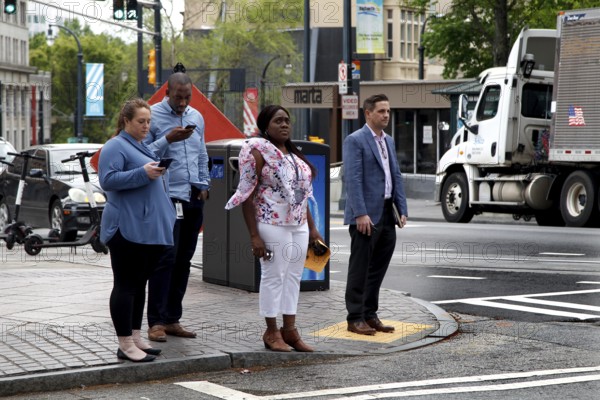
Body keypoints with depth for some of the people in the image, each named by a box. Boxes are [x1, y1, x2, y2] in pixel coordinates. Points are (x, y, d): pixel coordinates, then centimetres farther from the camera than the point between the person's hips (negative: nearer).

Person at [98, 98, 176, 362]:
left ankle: (136, 338, 19)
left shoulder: (144, 146, 20)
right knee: (126, 286, -6)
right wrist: (142, 173, -25)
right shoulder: (116, 147, -8)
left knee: (139, 285, 12)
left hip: (149, 229, 9)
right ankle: (125, 345, -5)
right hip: (128, 229, -9)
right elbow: (108, 179, -20)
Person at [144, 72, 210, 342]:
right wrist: (168, 139, -19)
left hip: (194, 199, 6)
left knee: (183, 261, 8)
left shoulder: (196, 117, 16)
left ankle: (172, 319, 14)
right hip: (167, 197, -6)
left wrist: (203, 184, 15)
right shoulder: (153, 115, -4)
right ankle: (156, 322, -8)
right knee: (166, 258, -11)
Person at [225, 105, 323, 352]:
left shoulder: (294, 154, 16)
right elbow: (247, 195, -11)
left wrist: (312, 228, 16)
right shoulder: (258, 151, -7)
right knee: (273, 276, -2)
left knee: (293, 277, 9)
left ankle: (290, 329, 16)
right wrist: (254, 236, -16)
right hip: (273, 225, -7)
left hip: (299, 226, 7)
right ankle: (272, 332, 8)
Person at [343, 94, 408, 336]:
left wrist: (402, 210, 8)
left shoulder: (388, 141, 17)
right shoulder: (355, 141, -8)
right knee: (360, 269, -1)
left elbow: (396, 177, 17)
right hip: (366, 216, -8)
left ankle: (370, 315, 20)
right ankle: (355, 318, 5)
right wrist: (361, 214, -22)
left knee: (378, 269, 11)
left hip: (386, 216, 8)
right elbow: (353, 179, -15)